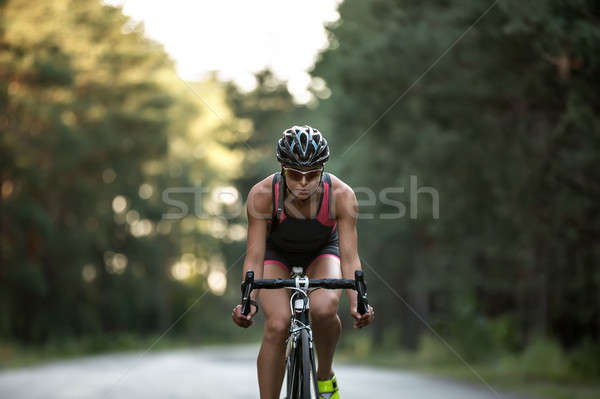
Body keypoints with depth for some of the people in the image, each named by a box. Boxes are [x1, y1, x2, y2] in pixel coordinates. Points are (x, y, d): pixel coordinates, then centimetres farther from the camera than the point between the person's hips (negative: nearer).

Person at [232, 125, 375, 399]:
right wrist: (248, 302, -43)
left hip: (322, 253, 0)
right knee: (276, 325, -24)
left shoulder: (341, 196, -30)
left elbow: (349, 256, -28)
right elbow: (255, 256, -28)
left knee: (324, 309, -30)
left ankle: (325, 375, -1)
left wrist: (356, 302, -43)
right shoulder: (262, 195, -31)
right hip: (277, 254, 0)